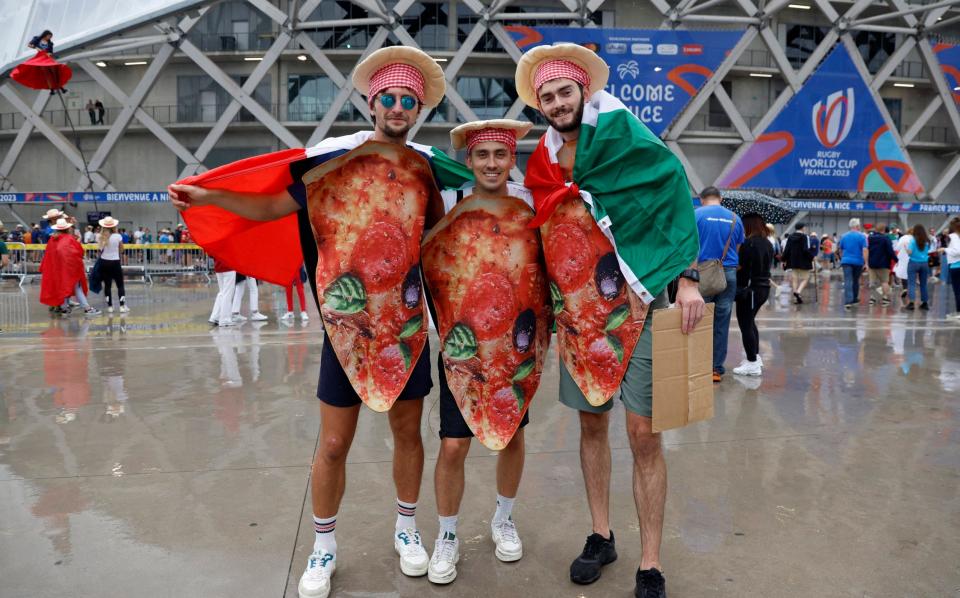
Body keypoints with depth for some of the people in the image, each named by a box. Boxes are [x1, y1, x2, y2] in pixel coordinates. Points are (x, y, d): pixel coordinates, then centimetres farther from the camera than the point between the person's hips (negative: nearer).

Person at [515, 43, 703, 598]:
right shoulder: (543, 163, 6)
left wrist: (687, 276, -18)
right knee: (592, 423, 12)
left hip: (638, 301, -4)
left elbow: (673, 192, -11)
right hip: (580, 307, 4)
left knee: (644, 432, -3)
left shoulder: (620, 130, -6)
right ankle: (602, 535, 30)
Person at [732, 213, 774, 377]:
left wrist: (739, 289, -14)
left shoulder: (748, 243, -16)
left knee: (745, 325, -3)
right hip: (764, 287, 9)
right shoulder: (767, 243, 10)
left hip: (750, 289, -9)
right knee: (750, 322, 23)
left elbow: (742, 269, -19)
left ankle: (752, 364, -2)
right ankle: (755, 357, 30)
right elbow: (767, 266, 15)